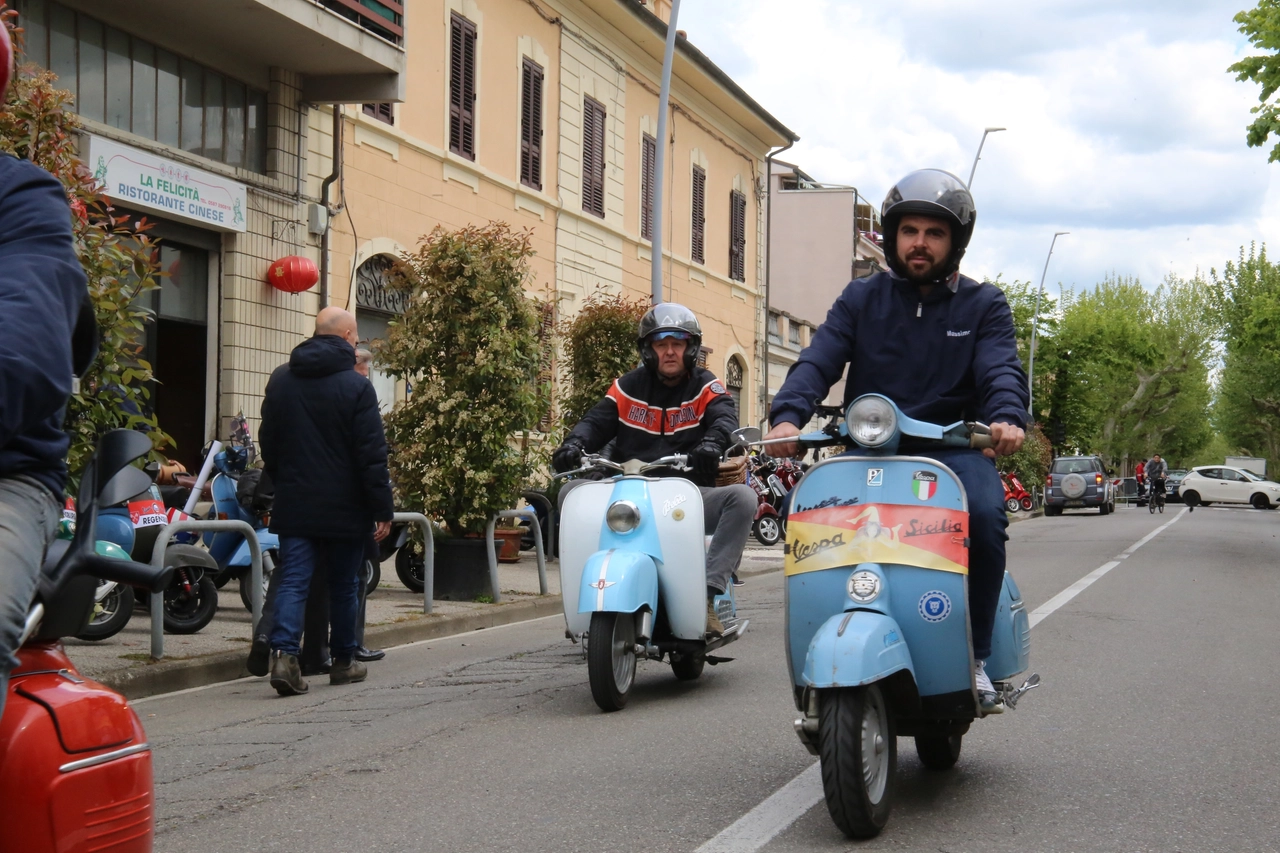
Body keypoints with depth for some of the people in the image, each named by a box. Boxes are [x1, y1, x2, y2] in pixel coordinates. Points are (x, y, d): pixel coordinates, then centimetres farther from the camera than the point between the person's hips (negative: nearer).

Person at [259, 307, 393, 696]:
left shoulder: (280, 380, 8)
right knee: (344, 584, 10)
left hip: (293, 504, 3)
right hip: (343, 506, -3)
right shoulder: (356, 386, -10)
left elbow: (269, 444, 16)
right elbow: (372, 455, -11)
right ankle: (344, 660, 20)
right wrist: (382, 509, -7)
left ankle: (283, 651, -19)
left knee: (292, 580, 0)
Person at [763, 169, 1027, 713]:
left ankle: (975, 658, -16)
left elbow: (1001, 369, -6)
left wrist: (1007, 418, -31)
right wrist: (788, 416, -22)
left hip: (952, 445, -1)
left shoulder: (983, 304, 12)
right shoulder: (862, 298, 14)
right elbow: (818, 360, -1)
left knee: (985, 515, -33)